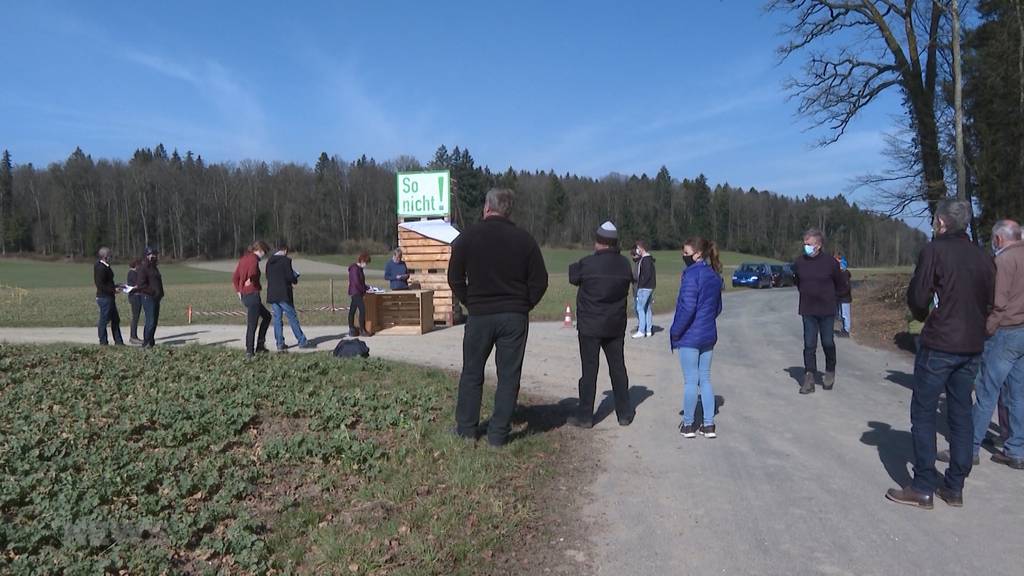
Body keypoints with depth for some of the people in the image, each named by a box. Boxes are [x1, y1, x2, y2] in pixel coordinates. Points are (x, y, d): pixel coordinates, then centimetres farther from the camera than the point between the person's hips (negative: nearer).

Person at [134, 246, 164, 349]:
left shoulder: (154, 267, 17)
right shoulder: (143, 268, -10)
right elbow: (141, 284, -16)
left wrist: (160, 293, 13)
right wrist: (153, 291, -18)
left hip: (155, 298, 9)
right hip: (148, 297, -9)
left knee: (154, 321, 10)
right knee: (150, 321, -11)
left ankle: (151, 342, 16)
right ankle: (146, 343, -5)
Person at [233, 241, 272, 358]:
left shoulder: (243, 258, 15)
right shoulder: (253, 258, -11)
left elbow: (234, 277, 18)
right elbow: (252, 270, -35)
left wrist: (238, 291, 17)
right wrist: (250, 279, -46)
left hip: (244, 295, 9)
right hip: (252, 294, -9)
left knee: (266, 315, 21)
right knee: (252, 325, -2)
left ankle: (260, 344, 20)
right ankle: (249, 352, 3)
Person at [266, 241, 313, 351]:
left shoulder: (269, 261, 10)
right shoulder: (285, 260, -10)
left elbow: (267, 276, 13)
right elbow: (290, 276, -13)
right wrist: (295, 280, 7)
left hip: (272, 294, 6)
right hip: (284, 294, -6)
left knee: (277, 318, 8)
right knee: (292, 317, 0)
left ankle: (280, 344, 8)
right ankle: (302, 341, 4)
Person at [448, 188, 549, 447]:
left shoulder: (467, 237, -3)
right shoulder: (524, 239, -2)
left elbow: (455, 279, 1)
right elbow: (540, 281, -1)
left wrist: (471, 303, 12)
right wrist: (523, 306, 10)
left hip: (479, 315, 0)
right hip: (515, 317, 0)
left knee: (472, 373, 14)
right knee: (509, 375, 6)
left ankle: (466, 428, 21)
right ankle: (498, 433, 9)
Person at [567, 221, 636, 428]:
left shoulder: (587, 263, -16)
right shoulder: (624, 264, -3)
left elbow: (573, 278, 1)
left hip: (590, 326, -4)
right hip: (616, 326, 4)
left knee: (589, 370, 2)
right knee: (618, 368, 12)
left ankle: (585, 415, 8)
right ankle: (624, 413, 19)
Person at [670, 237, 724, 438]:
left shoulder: (692, 274, -18)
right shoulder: (714, 275, 8)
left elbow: (687, 307, -22)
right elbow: (718, 307, 15)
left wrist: (675, 331, -13)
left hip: (690, 336, -7)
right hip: (709, 335, 7)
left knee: (691, 381, 3)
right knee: (705, 378, 14)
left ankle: (688, 424, 15)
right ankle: (709, 425, 17)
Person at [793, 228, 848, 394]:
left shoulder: (831, 263, -9)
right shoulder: (799, 262, -2)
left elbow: (841, 286, 4)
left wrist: (830, 297, 5)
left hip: (827, 311, -2)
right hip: (808, 311, 2)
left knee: (828, 343, 8)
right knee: (809, 345, 0)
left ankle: (830, 373, 30)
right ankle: (809, 378, 3)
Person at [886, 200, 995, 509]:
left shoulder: (935, 250, -10)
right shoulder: (983, 257, 7)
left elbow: (917, 298, -11)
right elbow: (989, 303, 11)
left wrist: (922, 315, 8)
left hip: (939, 346, -6)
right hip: (972, 347, 6)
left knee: (923, 414, 2)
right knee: (961, 415, 12)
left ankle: (923, 488, 4)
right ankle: (954, 487, 18)